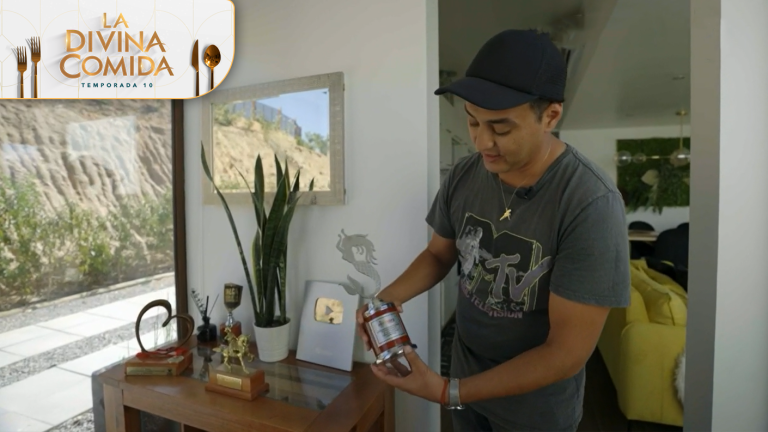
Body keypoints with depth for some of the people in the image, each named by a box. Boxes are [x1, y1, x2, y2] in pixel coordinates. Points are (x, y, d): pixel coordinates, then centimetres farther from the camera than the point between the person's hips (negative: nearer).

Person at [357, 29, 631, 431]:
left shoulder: (591, 203, -28)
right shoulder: (462, 176, -13)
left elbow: (567, 352, -25)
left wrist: (448, 392, -26)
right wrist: (390, 295, -16)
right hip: (465, 374, 4)